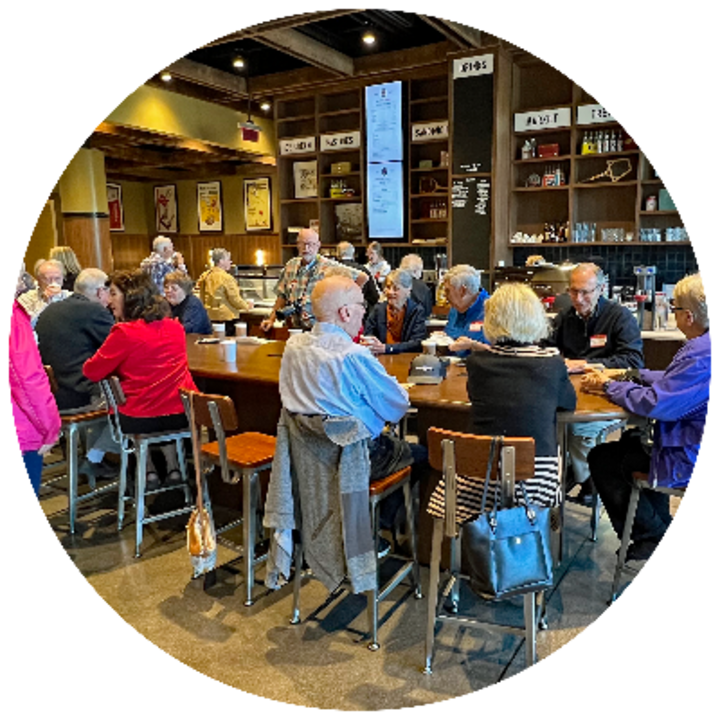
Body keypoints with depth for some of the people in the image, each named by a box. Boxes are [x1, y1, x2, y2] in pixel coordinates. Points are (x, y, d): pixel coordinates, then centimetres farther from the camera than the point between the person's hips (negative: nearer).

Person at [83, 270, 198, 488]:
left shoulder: (124, 332, -14)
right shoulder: (175, 327, 4)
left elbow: (92, 372, -7)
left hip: (140, 420, -4)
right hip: (184, 414, 4)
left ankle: (149, 470, 23)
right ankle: (172, 466, 30)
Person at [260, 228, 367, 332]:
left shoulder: (329, 267, -6)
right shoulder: (291, 265, 11)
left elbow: (362, 277, -6)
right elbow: (282, 296, 19)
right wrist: (271, 319, 11)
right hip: (292, 329, 4)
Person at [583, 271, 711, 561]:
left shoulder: (701, 355, -29)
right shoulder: (705, 346, 3)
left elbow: (654, 404, -29)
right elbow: (676, 381, 15)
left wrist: (609, 386, -13)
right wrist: (629, 375, 6)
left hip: (691, 461, -10)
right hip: (695, 445, 10)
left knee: (602, 459, 3)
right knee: (630, 442, 29)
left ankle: (653, 537, 19)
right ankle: (660, 526, 35)